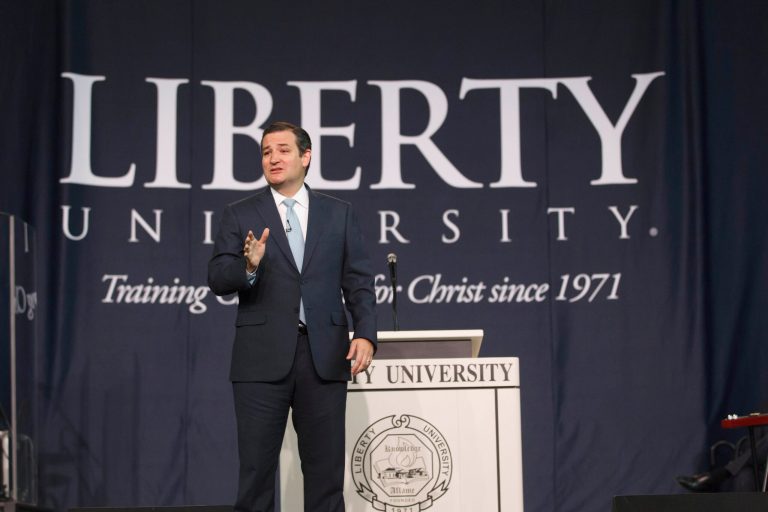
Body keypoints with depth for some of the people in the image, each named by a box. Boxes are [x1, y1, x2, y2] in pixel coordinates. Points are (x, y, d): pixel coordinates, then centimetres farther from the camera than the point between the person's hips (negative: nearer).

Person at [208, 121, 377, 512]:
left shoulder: (338, 214, 10)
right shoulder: (239, 215, 6)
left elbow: (359, 282, 7)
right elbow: (217, 280, -2)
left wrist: (365, 334, -8)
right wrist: (248, 266, -23)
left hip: (324, 356, 2)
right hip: (263, 358, -1)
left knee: (326, 469, 5)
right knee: (256, 468, 1)